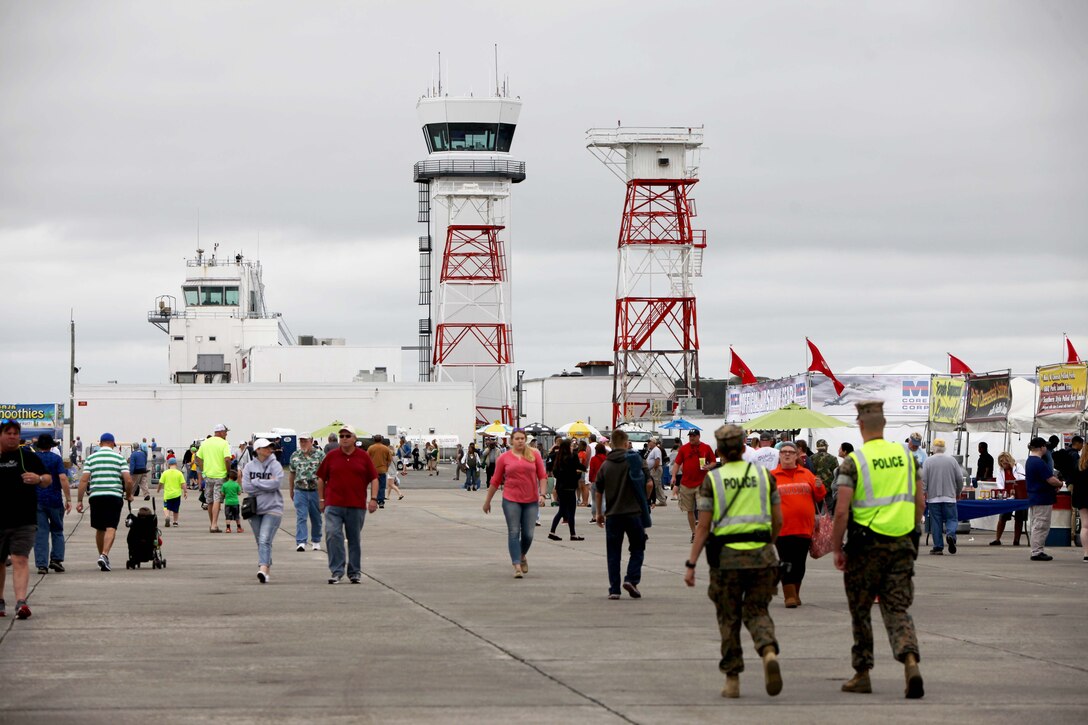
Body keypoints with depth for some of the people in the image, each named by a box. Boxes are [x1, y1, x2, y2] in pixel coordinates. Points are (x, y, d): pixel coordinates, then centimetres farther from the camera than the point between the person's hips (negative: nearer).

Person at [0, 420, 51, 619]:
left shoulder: (28, 457, 5)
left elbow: (48, 480, 5)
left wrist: (39, 479, -16)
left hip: (23, 521, -2)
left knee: (20, 560, -13)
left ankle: (21, 601, -23)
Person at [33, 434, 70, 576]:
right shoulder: (56, 459, -3)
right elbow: (63, 478, -13)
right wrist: (68, 499, -10)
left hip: (36, 501, 1)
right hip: (55, 500, -1)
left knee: (41, 533, 2)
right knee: (57, 531, 14)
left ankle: (42, 564, -4)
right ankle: (56, 559, 3)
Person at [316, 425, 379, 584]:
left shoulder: (363, 457, 5)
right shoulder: (331, 456, 5)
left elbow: (374, 478, 7)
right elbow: (321, 478, 12)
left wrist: (373, 498, -3)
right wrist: (321, 499, 10)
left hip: (357, 506, 1)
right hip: (333, 505, 0)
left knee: (355, 539, 9)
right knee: (332, 535, -14)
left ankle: (355, 572, 19)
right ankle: (336, 571, -9)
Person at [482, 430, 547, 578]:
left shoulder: (534, 455, 4)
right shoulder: (504, 458, 2)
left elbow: (542, 476, 5)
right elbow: (495, 481, 8)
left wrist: (542, 494, -8)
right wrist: (487, 501, 11)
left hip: (531, 501, 1)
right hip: (511, 500, -1)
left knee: (528, 534, 4)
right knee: (514, 533, -5)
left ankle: (522, 556, 33)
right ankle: (517, 566, -4)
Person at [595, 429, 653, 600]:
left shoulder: (605, 465, 5)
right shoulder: (636, 460, -4)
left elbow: (598, 492, 9)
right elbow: (649, 484, -7)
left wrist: (599, 513, 20)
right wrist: (645, 501, 12)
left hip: (612, 515, 2)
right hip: (634, 513, -2)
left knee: (613, 552, 7)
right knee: (637, 549, 11)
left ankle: (614, 589, 4)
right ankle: (631, 579, -9)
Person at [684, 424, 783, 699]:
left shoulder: (712, 479, -2)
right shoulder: (763, 475, 4)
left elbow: (704, 527, -5)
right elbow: (778, 521, 7)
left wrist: (691, 564, -1)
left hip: (726, 556, -1)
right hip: (762, 555, 2)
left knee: (729, 618, 11)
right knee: (757, 611, 11)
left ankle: (732, 679, 12)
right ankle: (769, 652, -19)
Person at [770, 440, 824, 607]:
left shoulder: (807, 475, 10)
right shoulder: (772, 476, 3)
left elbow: (819, 498, 12)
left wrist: (819, 487, -7)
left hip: (804, 528, 3)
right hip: (783, 529, -3)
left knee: (800, 564, 10)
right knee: (787, 564, -6)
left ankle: (796, 594, 23)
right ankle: (790, 596, -1)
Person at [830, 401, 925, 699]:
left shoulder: (853, 461, -9)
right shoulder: (906, 454, 5)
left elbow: (842, 510, -12)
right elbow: (920, 501, 10)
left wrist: (836, 548, -3)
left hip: (867, 544, -3)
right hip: (903, 545, 3)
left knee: (861, 610, 11)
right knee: (897, 609, 4)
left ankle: (862, 674, 17)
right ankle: (910, 661, -19)